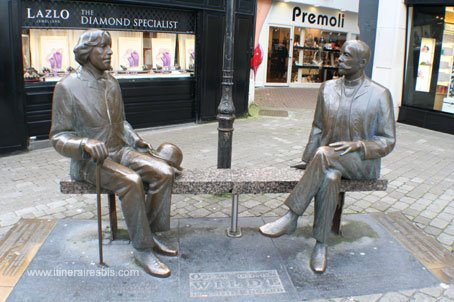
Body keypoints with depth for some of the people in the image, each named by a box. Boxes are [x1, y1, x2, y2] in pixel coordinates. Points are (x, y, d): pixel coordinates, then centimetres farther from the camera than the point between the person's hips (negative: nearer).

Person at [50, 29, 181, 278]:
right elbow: (59, 136, -10)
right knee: (131, 181, -34)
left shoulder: (112, 83, 11)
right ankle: (142, 249, -18)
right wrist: (86, 143, -30)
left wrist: (135, 140, 5)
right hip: (89, 161, -6)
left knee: (165, 172, -18)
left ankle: (151, 233, -4)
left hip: (120, 151, 6)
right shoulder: (67, 87, -8)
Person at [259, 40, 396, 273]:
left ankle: (291, 218, -28)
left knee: (324, 154, -35)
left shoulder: (379, 95, -4)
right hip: (329, 161, 3)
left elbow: (387, 141, -3)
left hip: (362, 162, -3)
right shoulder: (327, 88, 8)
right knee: (328, 178, -34)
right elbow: (318, 128, 13)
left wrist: (357, 145, -20)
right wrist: (309, 160, 3)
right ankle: (321, 244, -23)